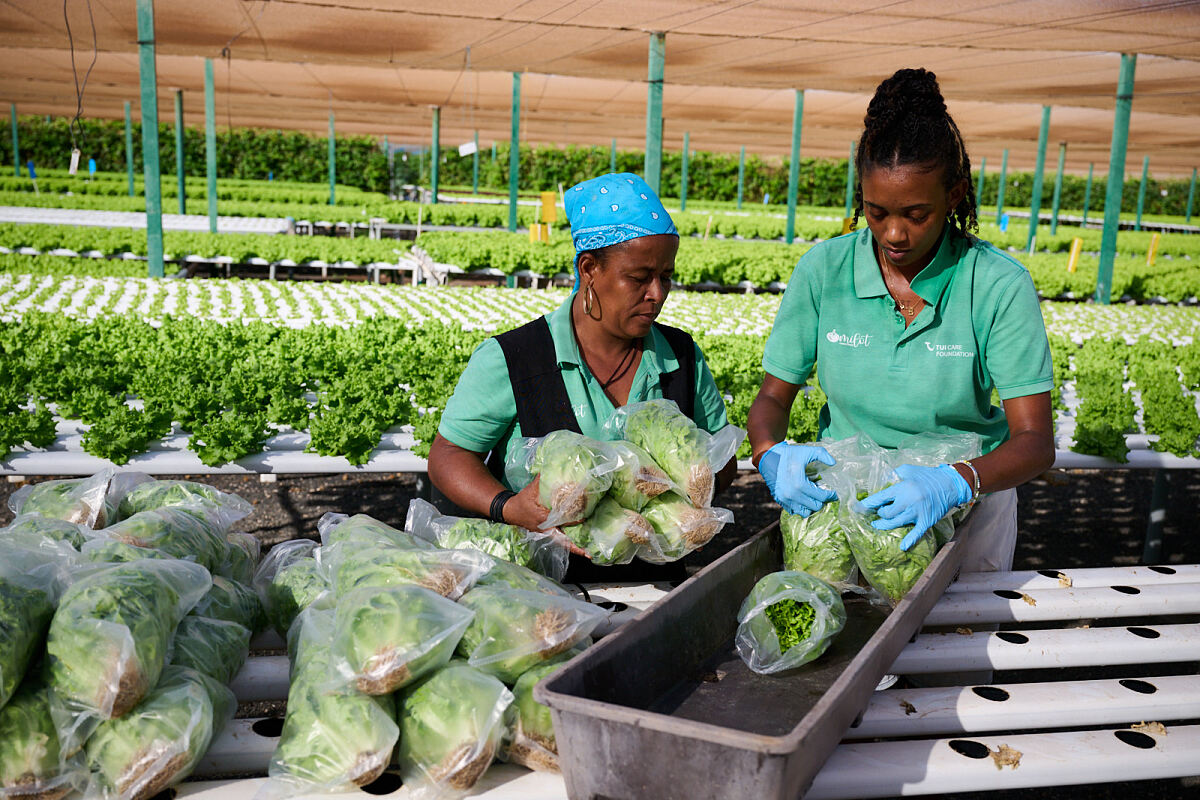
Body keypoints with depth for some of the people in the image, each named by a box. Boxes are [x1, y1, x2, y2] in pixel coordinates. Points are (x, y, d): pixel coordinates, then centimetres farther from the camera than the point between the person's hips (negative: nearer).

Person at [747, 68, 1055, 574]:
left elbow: (1036, 442, -15)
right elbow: (772, 399, 0)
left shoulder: (1001, 286, -12)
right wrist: (772, 456, -24)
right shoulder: (823, 271, -6)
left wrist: (955, 483, -35)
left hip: (968, 501, -1)